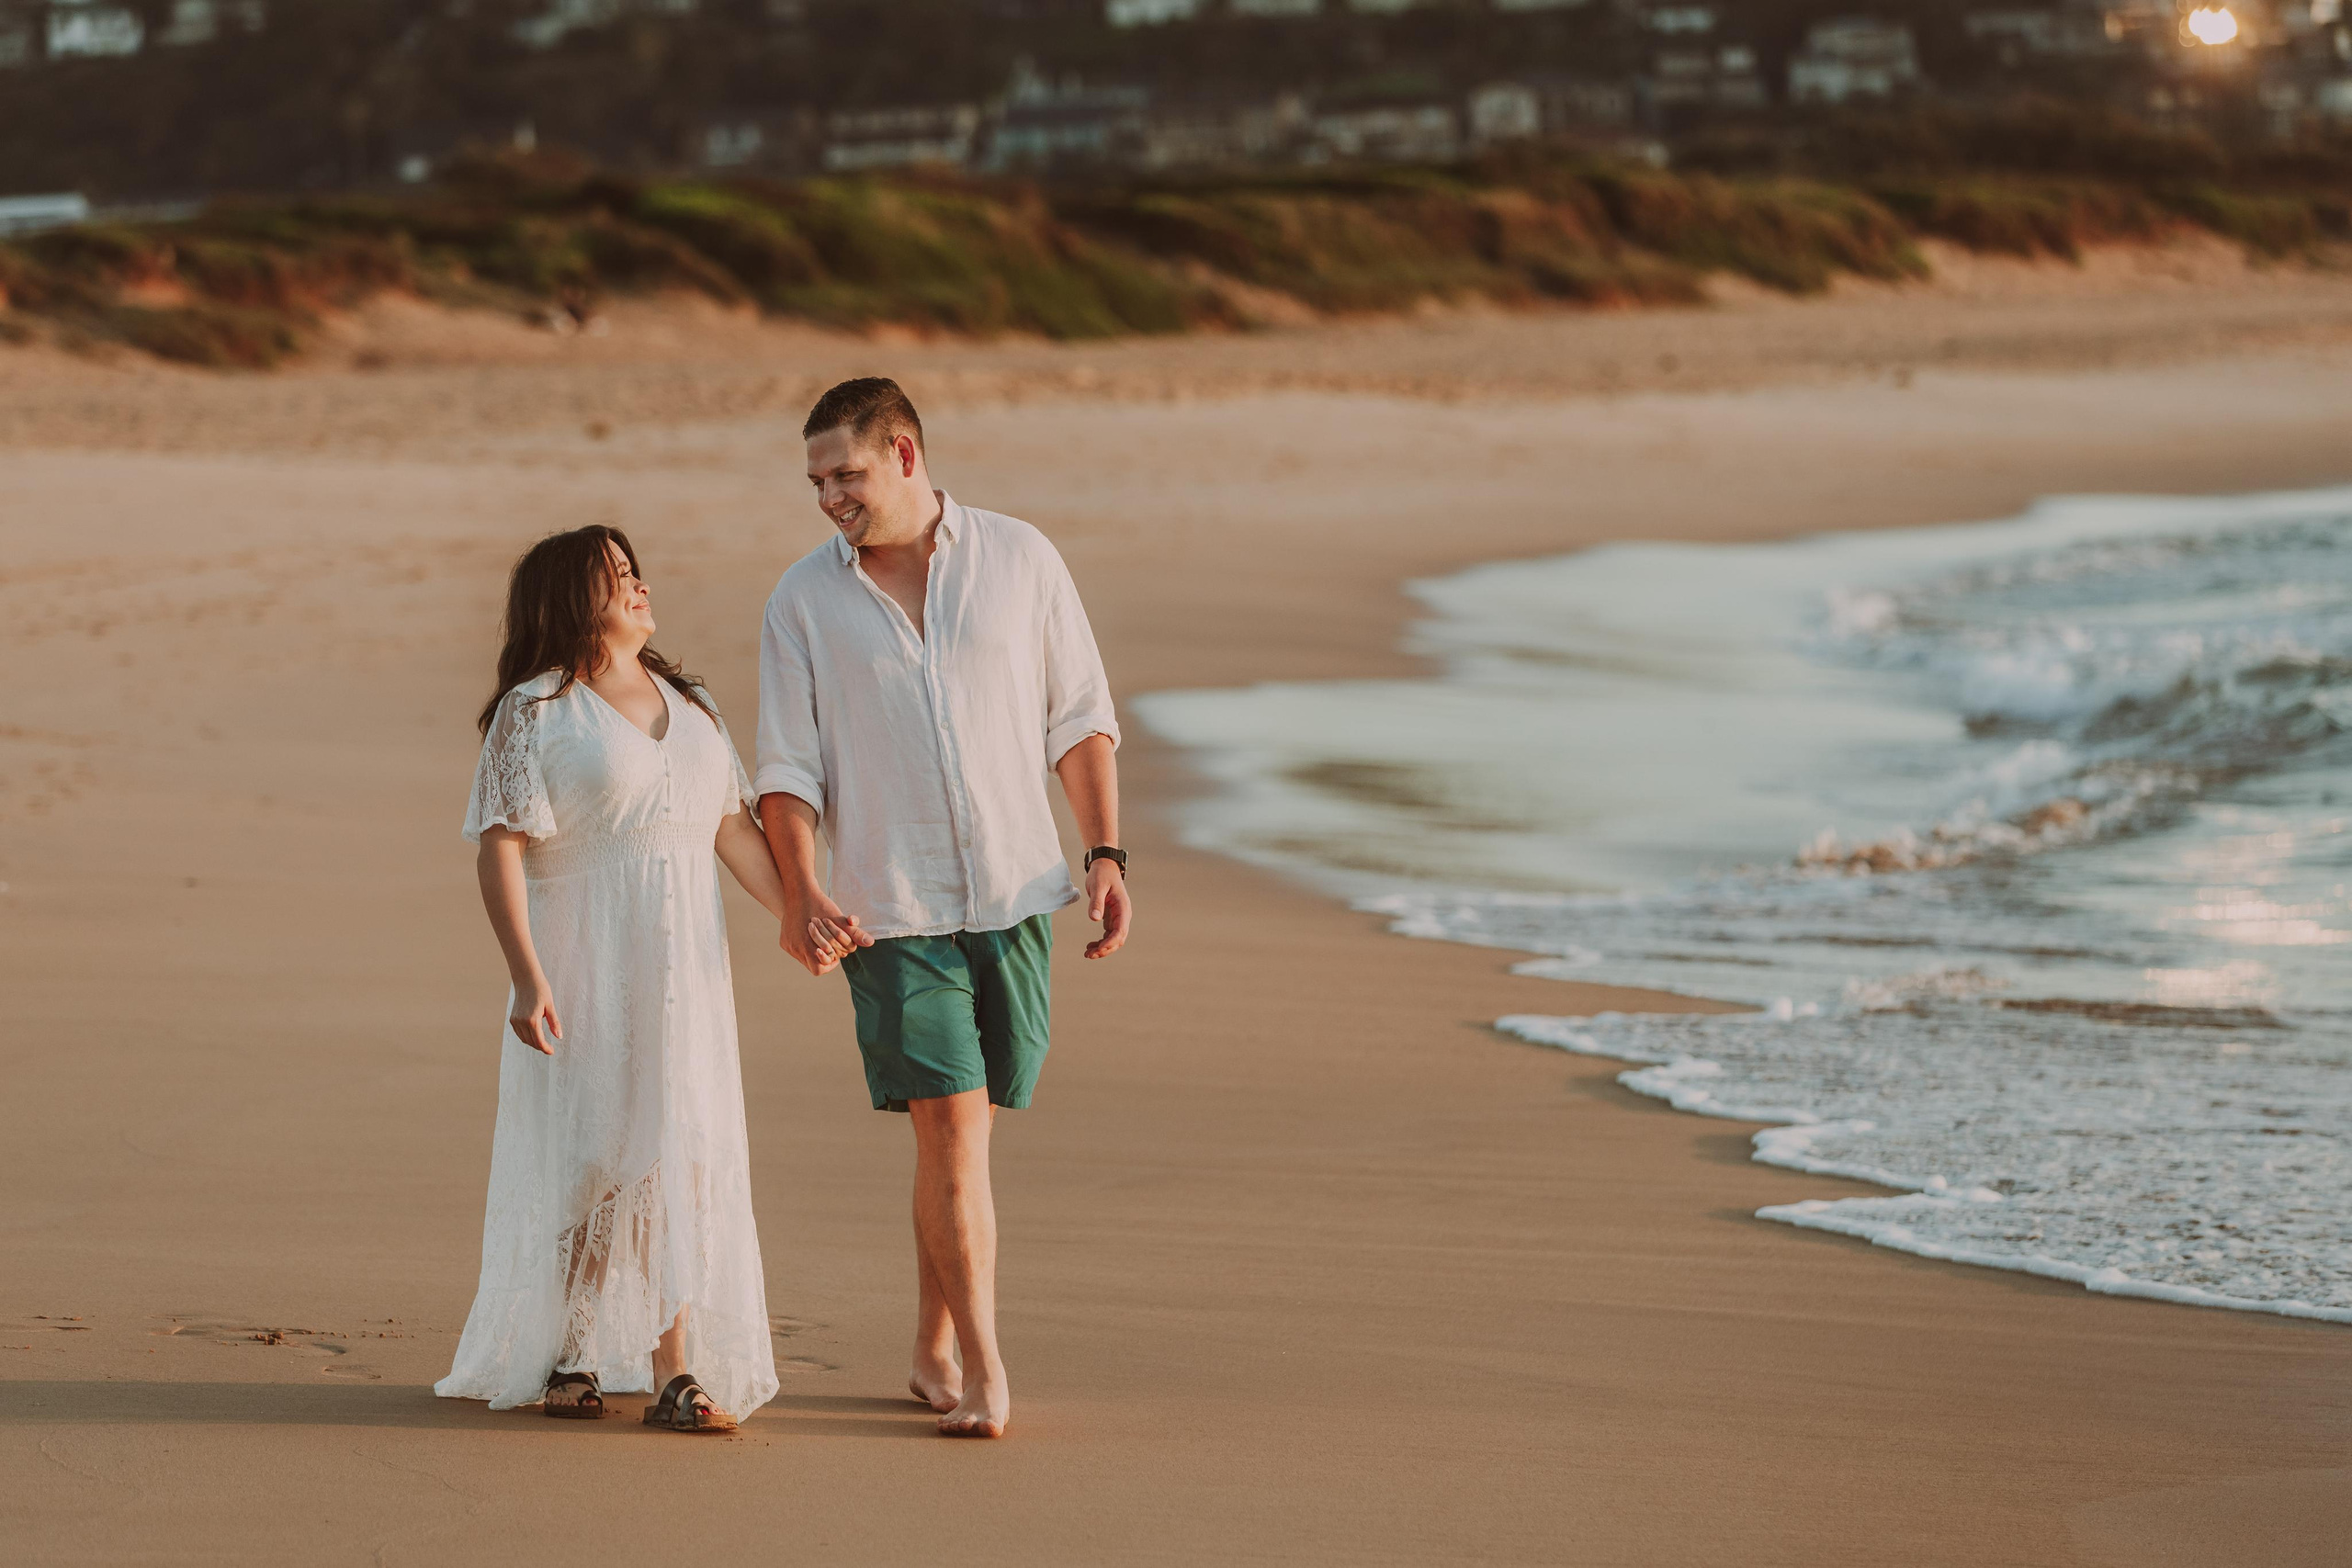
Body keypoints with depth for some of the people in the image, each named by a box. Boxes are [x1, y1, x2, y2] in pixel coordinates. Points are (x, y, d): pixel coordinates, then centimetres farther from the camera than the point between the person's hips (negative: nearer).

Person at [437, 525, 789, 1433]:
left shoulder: (687, 704, 14)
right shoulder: (535, 713, -6)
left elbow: (735, 830, 17)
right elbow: (501, 848, -12)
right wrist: (526, 977, -21)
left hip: (683, 967, 5)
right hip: (585, 969, -5)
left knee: (680, 1161, 1)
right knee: (588, 1158, 0)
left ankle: (675, 1371, 1)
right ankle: (565, 1355, 15)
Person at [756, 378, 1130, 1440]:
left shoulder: (1019, 560, 3)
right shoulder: (803, 601, 2)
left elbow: (1080, 717, 8)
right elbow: (786, 768, 2)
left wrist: (1105, 854, 0)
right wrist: (803, 894, -11)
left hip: (1016, 895, 2)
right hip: (892, 907, -1)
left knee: (966, 1127, 8)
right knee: (950, 1131, -11)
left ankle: (934, 1353, 22)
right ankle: (982, 1374, -8)